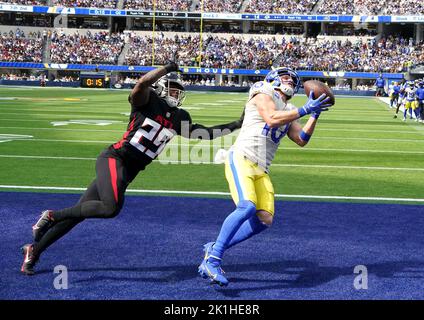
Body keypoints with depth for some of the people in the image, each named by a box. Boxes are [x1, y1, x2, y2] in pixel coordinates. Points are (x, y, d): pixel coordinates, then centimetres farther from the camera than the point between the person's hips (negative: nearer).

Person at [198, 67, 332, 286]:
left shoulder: (288, 112, 25)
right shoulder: (263, 94, 3)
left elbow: (301, 140, 15)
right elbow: (272, 119, -15)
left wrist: (315, 115, 6)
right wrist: (305, 110, -12)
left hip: (261, 170, 8)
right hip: (241, 159, -8)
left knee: (264, 220, -4)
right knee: (247, 208, -28)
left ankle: (213, 248, 8)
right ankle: (213, 260, -25)